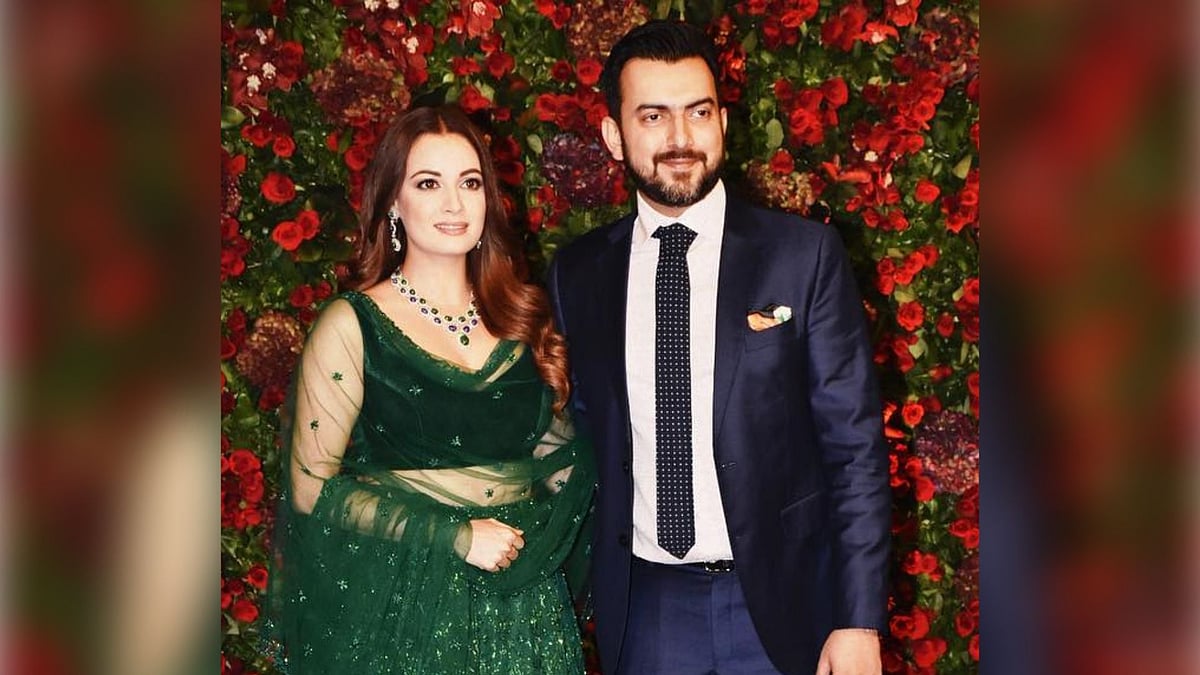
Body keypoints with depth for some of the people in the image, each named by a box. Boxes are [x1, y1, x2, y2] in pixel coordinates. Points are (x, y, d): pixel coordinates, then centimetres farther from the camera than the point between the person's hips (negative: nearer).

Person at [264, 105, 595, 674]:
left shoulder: (523, 317, 5)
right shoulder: (353, 325, -7)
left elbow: (562, 455, 12)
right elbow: (313, 488, -8)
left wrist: (534, 539, -6)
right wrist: (455, 536, -14)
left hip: (522, 605, 4)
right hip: (402, 606, -4)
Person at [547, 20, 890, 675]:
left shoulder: (805, 253, -7)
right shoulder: (575, 274, 1)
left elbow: (854, 444, -6)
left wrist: (859, 621, -10)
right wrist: (582, 590, 4)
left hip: (778, 602, -2)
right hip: (643, 610, 2)